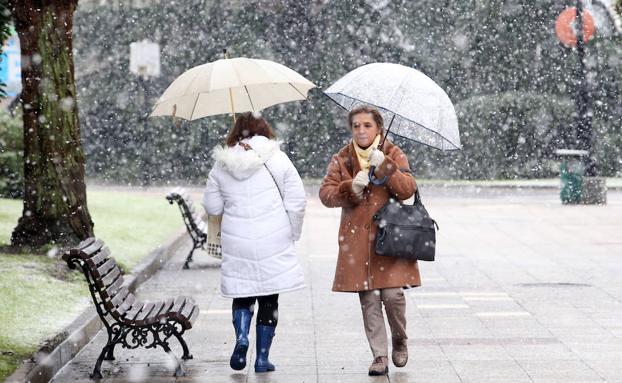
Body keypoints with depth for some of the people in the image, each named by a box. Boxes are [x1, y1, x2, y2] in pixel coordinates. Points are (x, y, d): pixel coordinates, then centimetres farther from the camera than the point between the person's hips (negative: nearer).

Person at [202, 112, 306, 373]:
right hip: (274, 242, -1)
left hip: (236, 243, 1)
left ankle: (241, 337, -10)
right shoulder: (277, 160, -3)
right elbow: (296, 202, -3)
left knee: (241, 295, 15)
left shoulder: (221, 167, 2)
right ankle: (262, 359, 9)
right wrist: (293, 234, 11)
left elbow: (212, 207, 6)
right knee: (269, 300, 8)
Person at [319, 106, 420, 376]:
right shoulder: (341, 159, 8)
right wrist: (351, 187, -17)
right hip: (357, 238, 1)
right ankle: (380, 357, 7)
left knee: (392, 294, -9)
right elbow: (325, 194, 0)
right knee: (368, 299, 0)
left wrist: (384, 166, -19)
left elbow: (407, 189, -8)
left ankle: (399, 341, 18)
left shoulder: (393, 155, 5)